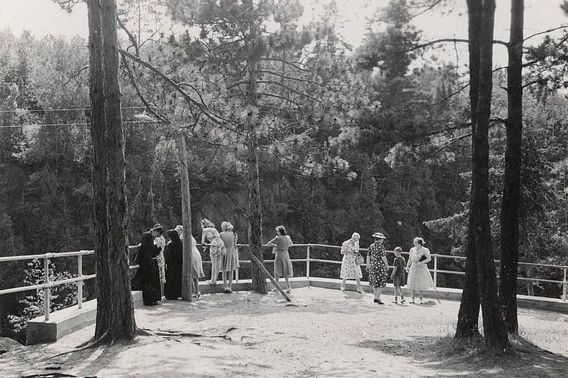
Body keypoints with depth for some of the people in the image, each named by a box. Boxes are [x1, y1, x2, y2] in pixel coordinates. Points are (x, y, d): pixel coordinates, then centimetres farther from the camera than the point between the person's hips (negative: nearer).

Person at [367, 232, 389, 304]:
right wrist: (387, 265, -3)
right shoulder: (381, 246, -11)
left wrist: (368, 265, 15)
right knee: (381, 283, 0)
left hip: (373, 266, 6)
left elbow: (368, 256, 7)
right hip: (380, 266, -6)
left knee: (375, 282, 15)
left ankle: (376, 297, 17)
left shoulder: (371, 246, 5)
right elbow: (383, 257, -13)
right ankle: (377, 298, -6)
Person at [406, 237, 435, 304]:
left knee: (420, 285, 0)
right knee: (412, 284, 2)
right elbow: (410, 259, 15)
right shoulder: (412, 250, 6)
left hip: (421, 268, -4)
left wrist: (421, 262, -16)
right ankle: (412, 299, 11)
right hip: (413, 268, 4)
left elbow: (429, 258, -5)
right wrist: (407, 266, 5)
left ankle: (421, 299, 12)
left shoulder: (424, 250, -7)